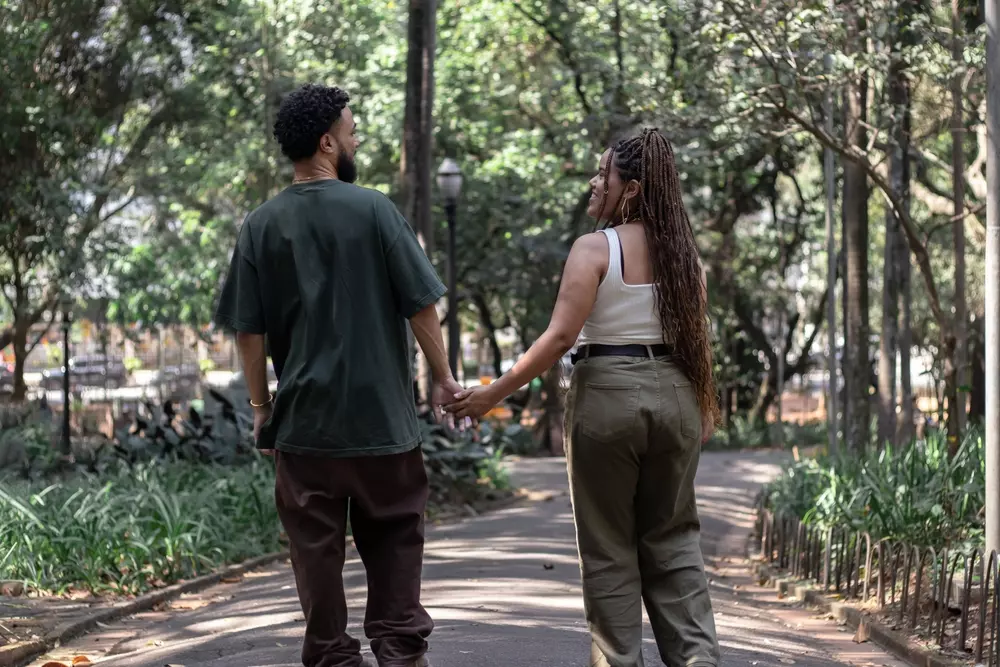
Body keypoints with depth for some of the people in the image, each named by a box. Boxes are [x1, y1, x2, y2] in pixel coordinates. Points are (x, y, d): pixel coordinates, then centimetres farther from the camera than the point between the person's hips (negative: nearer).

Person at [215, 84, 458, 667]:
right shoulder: (373, 210, -6)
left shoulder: (262, 226, 2)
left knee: (317, 551, 8)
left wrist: (261, 407, 10)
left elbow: (248, 330, 1)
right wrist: (444, 379, 3)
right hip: (382, 415, -2)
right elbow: (421, 305, -7)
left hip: (303, 420, 2)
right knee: (394, 541, 9)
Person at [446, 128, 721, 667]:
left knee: (608, 547, 6)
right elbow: (696, 340, 10)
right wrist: (704, 408, 21)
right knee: (672, 540, 12)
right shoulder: (682, 253, 7)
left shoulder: (595, 249, -10)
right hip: (675, 395, 5)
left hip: (607, 395, -5)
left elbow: (560, 337, -16)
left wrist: (493, 394, -12)